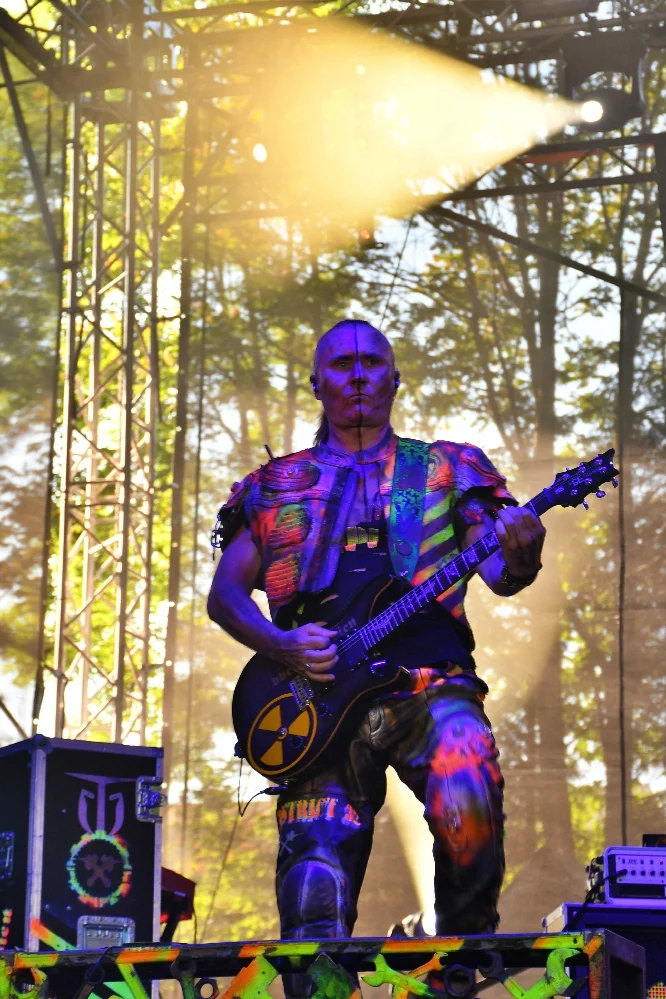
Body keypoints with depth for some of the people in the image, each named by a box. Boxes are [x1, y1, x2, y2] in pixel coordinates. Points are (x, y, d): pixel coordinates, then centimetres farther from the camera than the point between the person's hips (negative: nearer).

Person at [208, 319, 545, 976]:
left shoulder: (447, 471, 19)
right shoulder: (279, 484, 21)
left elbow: (500, 576, 9)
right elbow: (224, 595, 16)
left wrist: (520, 558, -16)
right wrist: (281, 646, -4)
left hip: (431, 687, -1)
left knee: (466, 802, -30)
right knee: (315, 889, -14)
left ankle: (465, 948, -6)